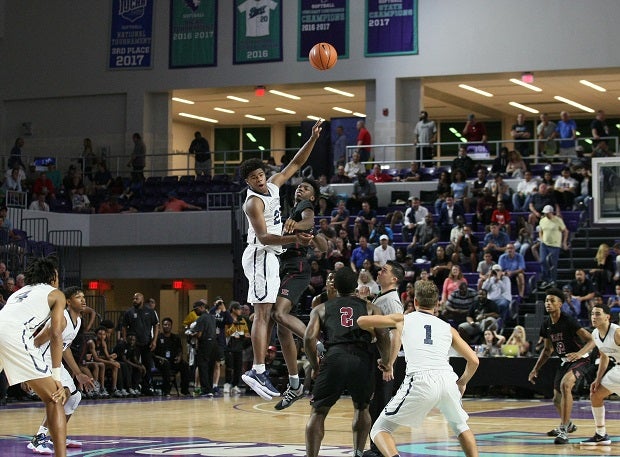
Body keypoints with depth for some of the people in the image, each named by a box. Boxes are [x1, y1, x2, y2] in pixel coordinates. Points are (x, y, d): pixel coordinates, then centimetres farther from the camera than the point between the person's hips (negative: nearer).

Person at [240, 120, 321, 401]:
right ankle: (258, 370, -24)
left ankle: (257, 370, 5)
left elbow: (295, 164, 17)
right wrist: (293, 239, -39)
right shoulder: (253, 202, -17)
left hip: (270, 257, 10)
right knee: (263, 313, -17)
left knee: (266, 314, 7)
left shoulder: (273, 185, 8)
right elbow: (263, 237, -26)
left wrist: (313, 139, 6)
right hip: (261, 256, -10)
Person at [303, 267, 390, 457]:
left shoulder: (321, 309, 22)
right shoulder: (370, 308, 22)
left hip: (335, 357, -1)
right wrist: (386, 362, 21)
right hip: (363, 359, 1)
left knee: (318, 412, 12)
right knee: (362, 408, 26)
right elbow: (383, 336, 7)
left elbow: (309, 337, 7)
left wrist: (315, 366, 18)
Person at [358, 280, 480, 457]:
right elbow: (473, 361, 21)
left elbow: (362, 321, 19)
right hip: (447, 379, 3)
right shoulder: (448, 328, 24)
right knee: (460, 426, 31)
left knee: (379, 429, 7)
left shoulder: (403, 319, 20)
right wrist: (462, 382, 39)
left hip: (420, 382, -3)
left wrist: (373, 333, 41)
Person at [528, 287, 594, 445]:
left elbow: (591, 341, -24)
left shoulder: (569, 322, -22)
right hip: (565, 362, 8)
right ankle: (567, 425, 47)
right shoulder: (546, 324, 0)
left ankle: (563, 430, -33)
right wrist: (535, 369, 10)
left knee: (565, 384, -33)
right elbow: (548, 350, 15)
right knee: (557, 399, 15)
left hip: (580, 360, -8)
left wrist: (578, 354, -41)